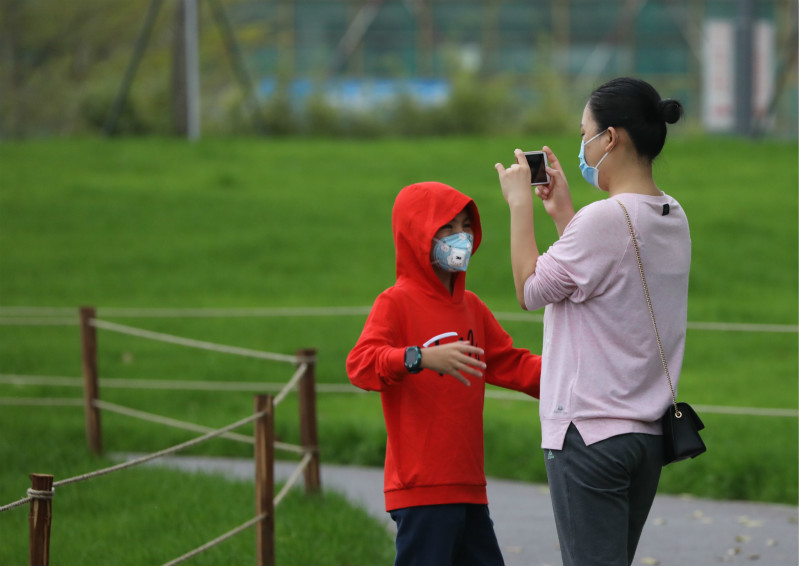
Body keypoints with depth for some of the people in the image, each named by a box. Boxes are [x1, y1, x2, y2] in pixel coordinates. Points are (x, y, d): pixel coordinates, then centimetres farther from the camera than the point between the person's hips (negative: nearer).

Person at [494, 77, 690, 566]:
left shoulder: (604, 219, -18)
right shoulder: (673, 219, 9)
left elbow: (531, 291, -7)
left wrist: (521, 204, 1)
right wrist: (563, 213, 21)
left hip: (589, 433, -9)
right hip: (648, 431, 9)